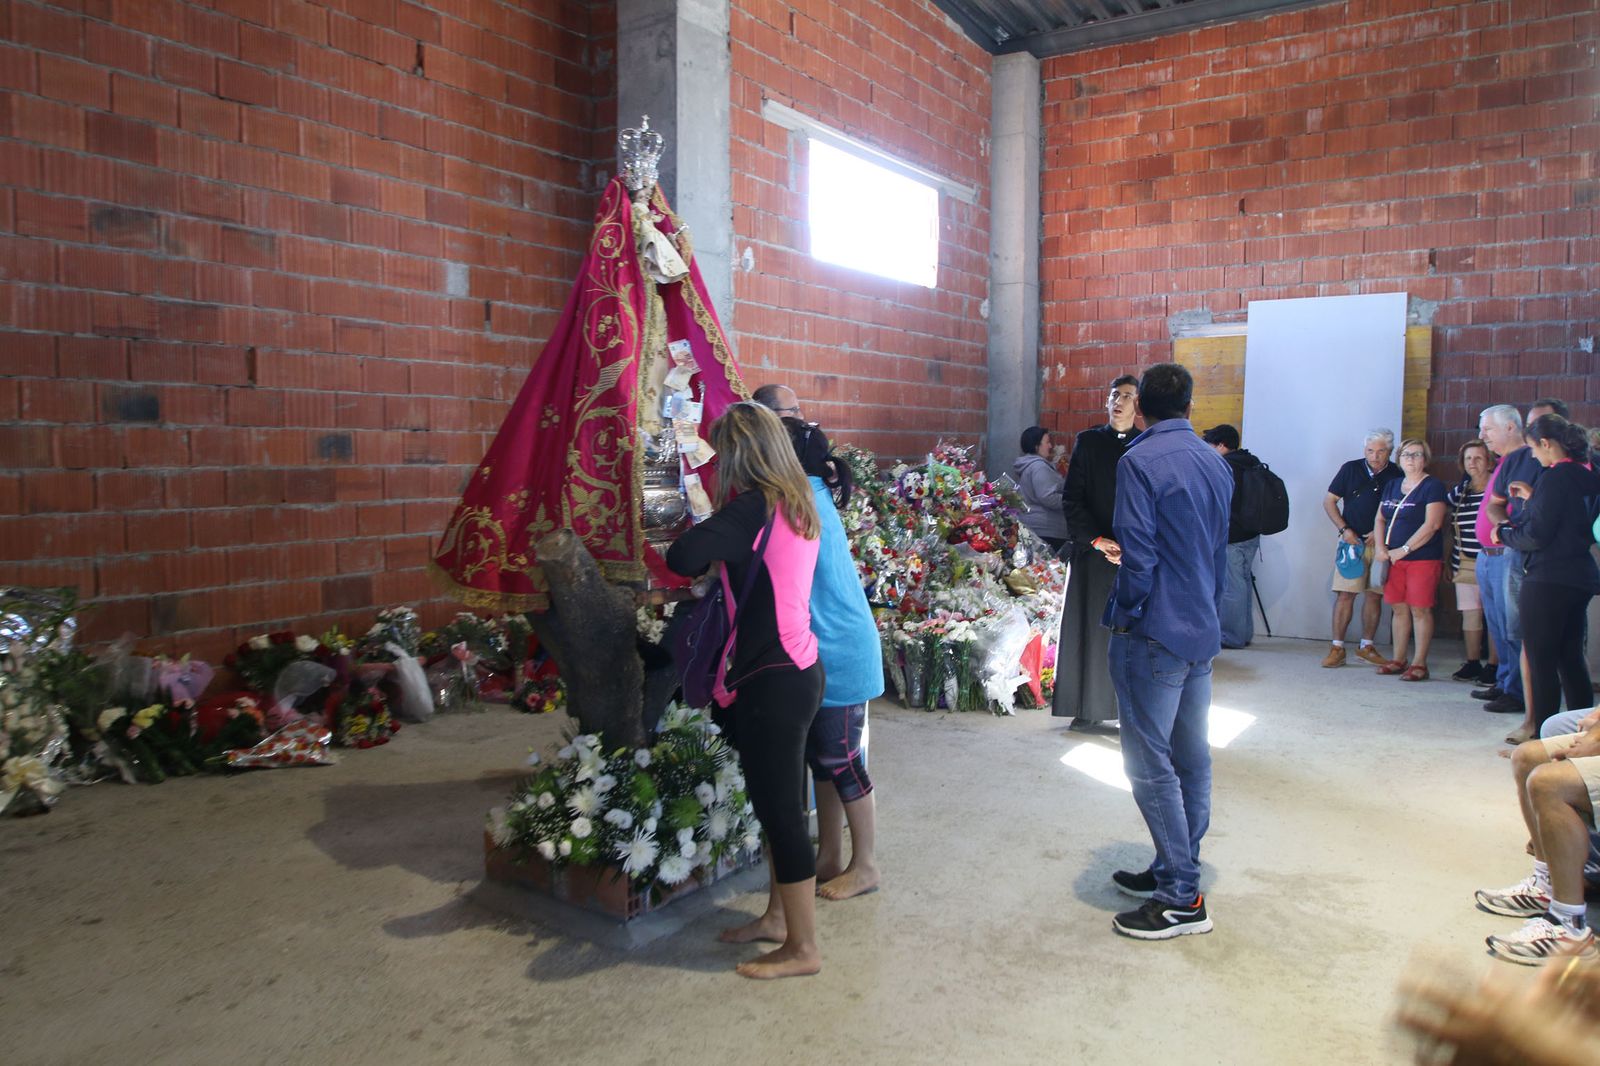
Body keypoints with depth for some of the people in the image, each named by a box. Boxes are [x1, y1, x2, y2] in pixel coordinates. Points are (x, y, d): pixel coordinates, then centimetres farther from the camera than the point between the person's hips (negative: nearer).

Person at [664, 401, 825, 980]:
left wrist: (696, 535, -8)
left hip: (772, 680, -9)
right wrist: (719, 545, 12)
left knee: (779, 809, 2)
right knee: (783, 805, 19)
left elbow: (683, 557, -29)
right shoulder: (796, 504, 9)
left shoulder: (753, 508, -17)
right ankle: (780, 916, 35)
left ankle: (802, 948, 14)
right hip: (799, 669, 9)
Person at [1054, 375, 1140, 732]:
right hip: (1092, 552, 0)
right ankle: (1088, 710, 9)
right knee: (1091, 628, 1)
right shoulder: (1088, 442, 5)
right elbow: (1071, 498, 2)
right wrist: (1096, 539, -9)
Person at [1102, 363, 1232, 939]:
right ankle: (1176, 870, 28)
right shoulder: (1215, 463, 11)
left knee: (1151, 765, -2)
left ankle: (1182, 900, 3)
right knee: (1191, 759, 15)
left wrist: (1126, 614, -6)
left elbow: (1138, 553, -19)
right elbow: (1220, 549, 16)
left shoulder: (1140, 461, -14)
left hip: (1155, 633, -9)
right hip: (1203, 632, 9)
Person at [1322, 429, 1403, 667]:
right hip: (1352, 540, -1)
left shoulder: (1396, 475, 3)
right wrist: (1344, 529, -6)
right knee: (1345, 593, -6)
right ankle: (1337, 648, -2)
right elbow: (1329, 501, 4)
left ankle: (1367, 647, 18)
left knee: (1375, 594, 6)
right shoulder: (1351, 469, 1)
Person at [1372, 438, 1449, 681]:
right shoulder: (1392, 486, 15)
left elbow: (1432, 524, -14)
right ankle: (1398, 660, 16)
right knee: (1399, 608, 9)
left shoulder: (1433, 486, -5)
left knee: (1420, 609, -5)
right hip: (1394, 559, 6)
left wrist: (1404, 549, -16)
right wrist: (1381, 547, -1)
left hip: (1423, 558, -6)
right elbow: (1380, 519, 15)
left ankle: (1419, 664, 0)